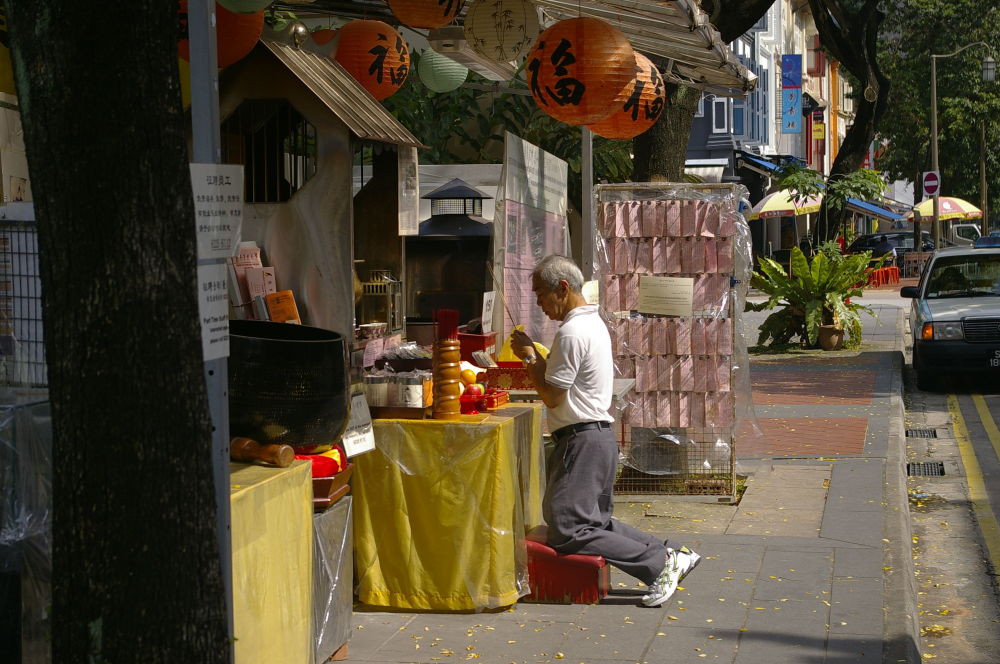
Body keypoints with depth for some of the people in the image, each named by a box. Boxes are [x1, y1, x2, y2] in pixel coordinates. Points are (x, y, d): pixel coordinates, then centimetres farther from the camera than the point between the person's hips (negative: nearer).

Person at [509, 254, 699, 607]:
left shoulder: (571, 333, -16)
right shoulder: (594, 322, 17)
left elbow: (552, 396, -15)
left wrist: (529, 359, -3)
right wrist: (535, 355, 11)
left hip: (582, 441, -11)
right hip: (601, 435, 11)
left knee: (567, 531, -12)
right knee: (596, 522, 17)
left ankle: (659, 564, -14)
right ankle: (671, 555, 10)